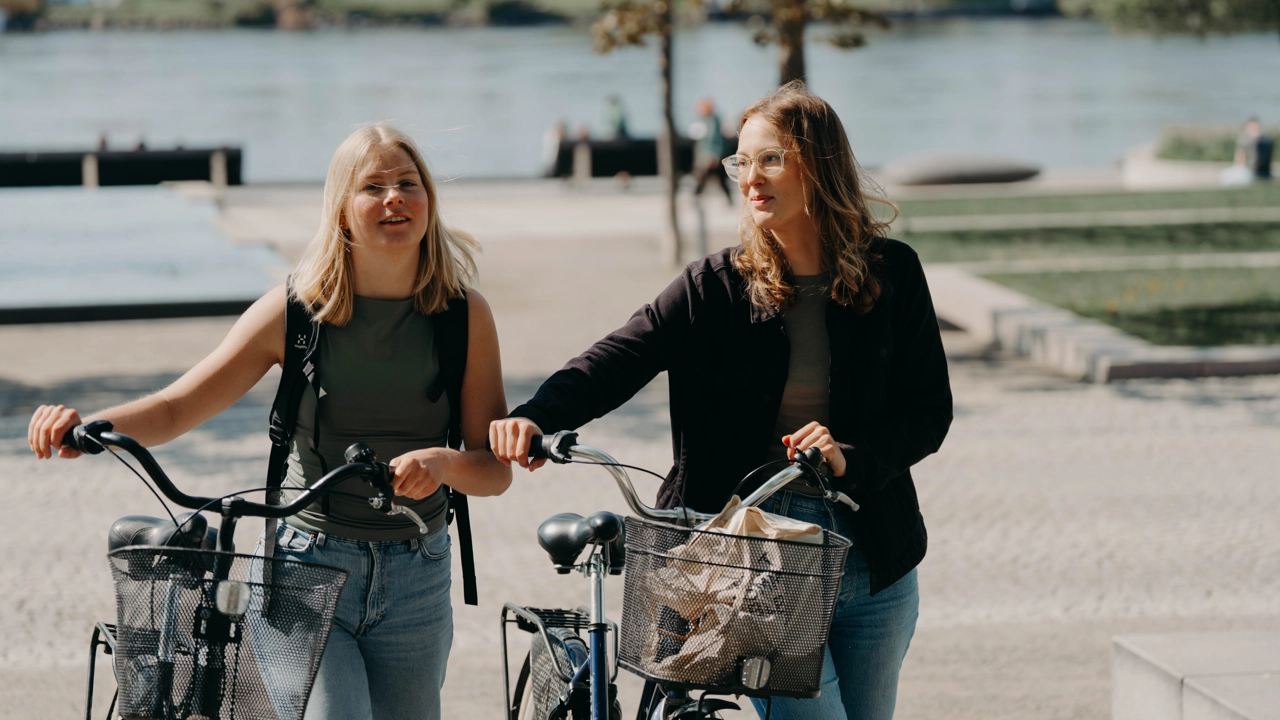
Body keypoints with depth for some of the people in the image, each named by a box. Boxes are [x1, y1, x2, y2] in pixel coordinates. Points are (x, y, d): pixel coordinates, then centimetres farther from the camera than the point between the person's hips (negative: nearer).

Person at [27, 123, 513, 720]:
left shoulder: (465, 314, -3)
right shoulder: (296, 308, -6)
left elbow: (496, 470, -3)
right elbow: (175, 408, -6)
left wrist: (442, 462, -26)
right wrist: (81, 426, -25)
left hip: (416, 582, 2)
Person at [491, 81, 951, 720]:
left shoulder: (891, 273, 1)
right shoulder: (717, 285, -2)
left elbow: (929, 412, 1)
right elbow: (616, 361, -15)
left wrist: (849, 456, -19)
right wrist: (533, 417, -34)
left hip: (874, 560, 3)